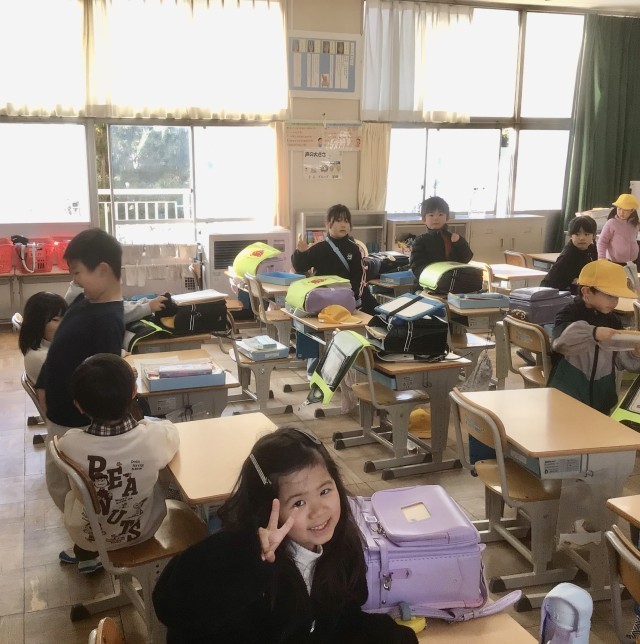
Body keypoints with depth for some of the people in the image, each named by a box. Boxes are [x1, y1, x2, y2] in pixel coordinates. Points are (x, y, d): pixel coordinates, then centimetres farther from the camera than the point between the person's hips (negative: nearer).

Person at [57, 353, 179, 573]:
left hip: (88, 536, 0)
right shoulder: (155, 437, -31)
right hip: (142, 530, 0)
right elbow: (172, 429, -5)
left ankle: (87, 555, 48)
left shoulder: (70, 443, -30)